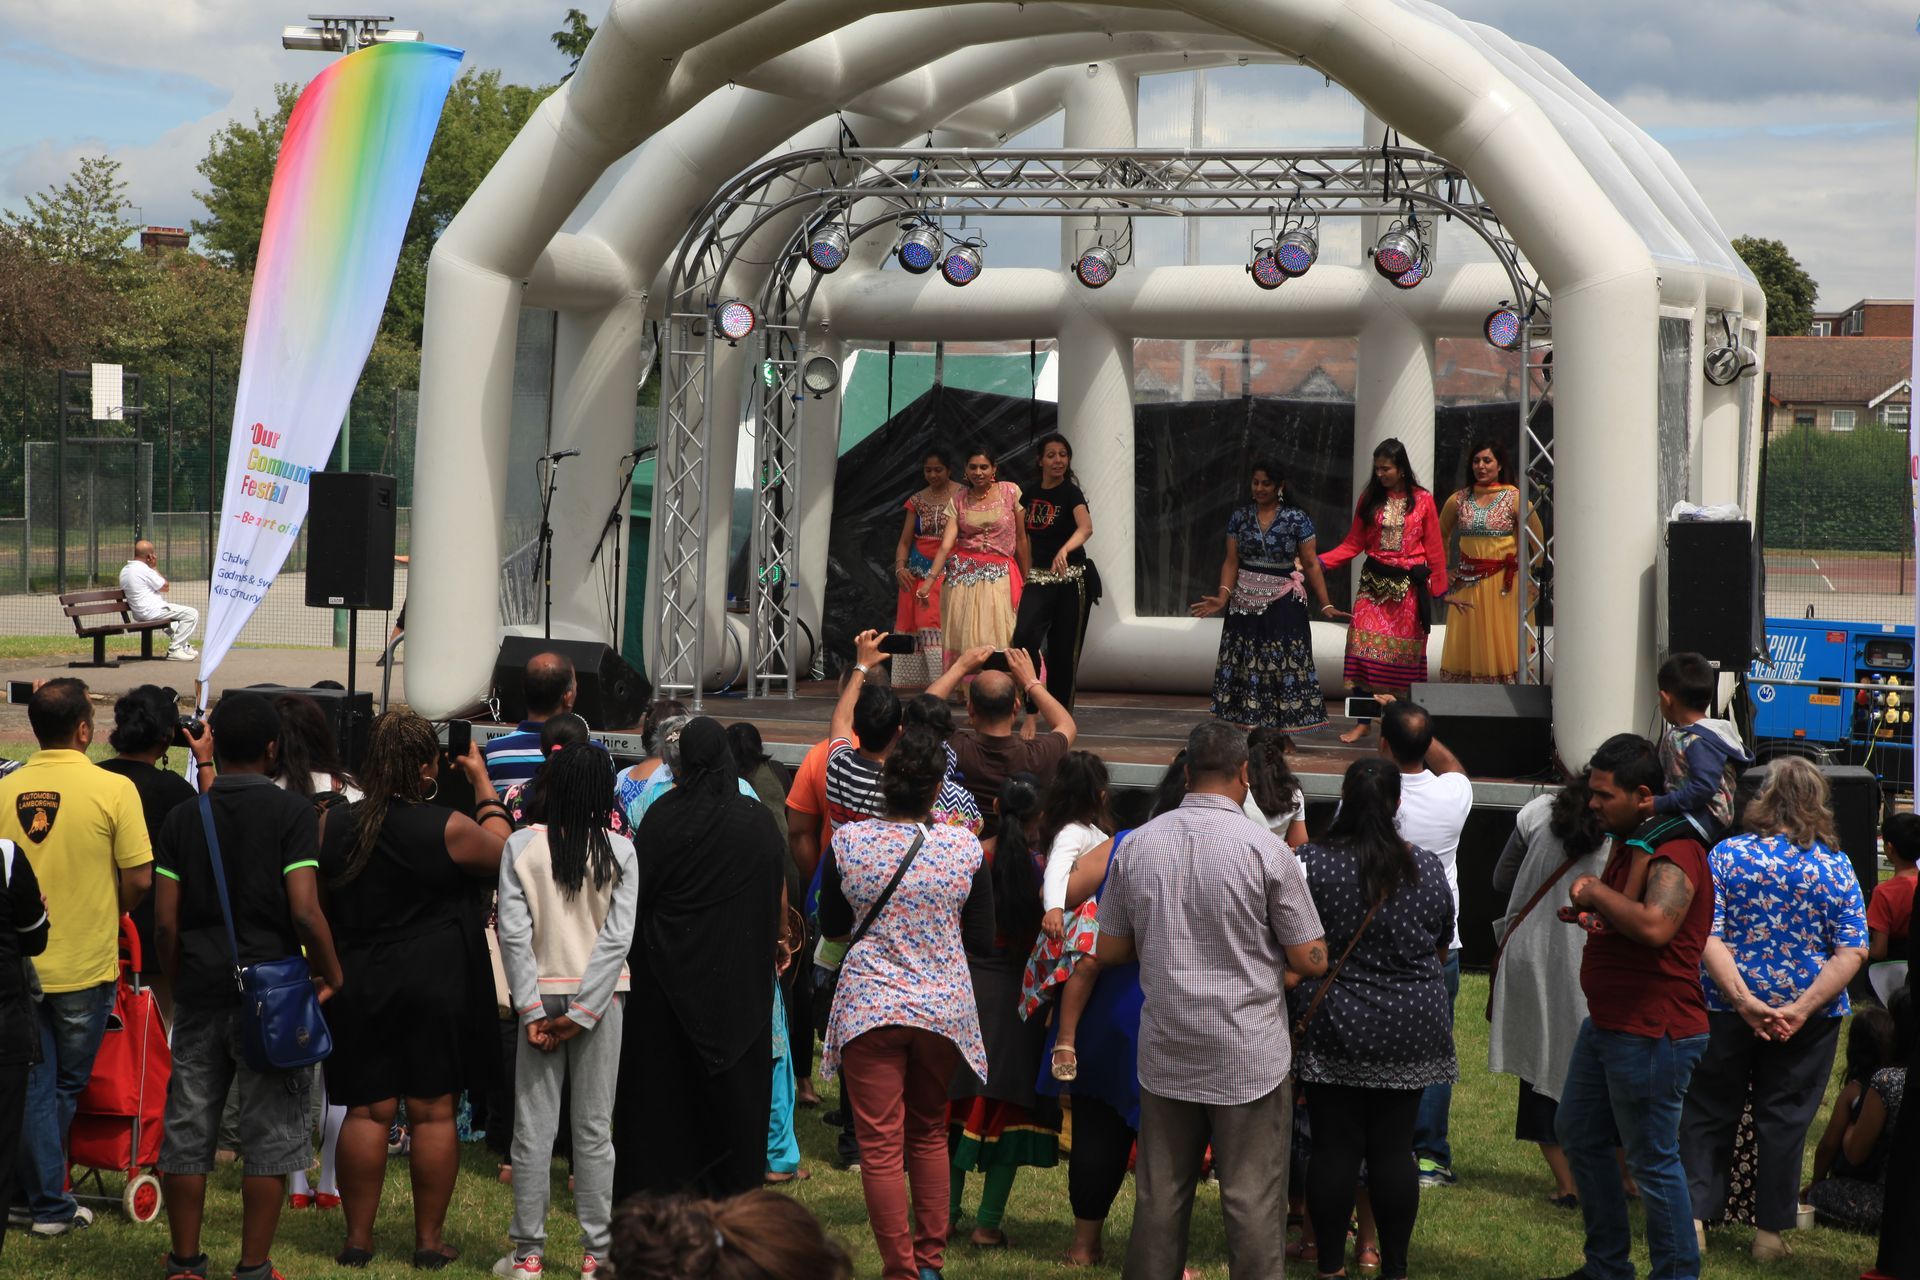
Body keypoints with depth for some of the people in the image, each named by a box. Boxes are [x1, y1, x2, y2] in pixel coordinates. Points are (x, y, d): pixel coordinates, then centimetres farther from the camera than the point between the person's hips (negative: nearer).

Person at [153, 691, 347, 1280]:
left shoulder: (182, 818, 4)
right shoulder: (291, 813, -7)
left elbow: (165, 920, 2)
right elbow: (304, 910, -16)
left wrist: (180, 984, 14)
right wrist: (332, 975, -3)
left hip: (200, 992, 4)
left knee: (188, 1131, 11)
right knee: (270, 1133, 5)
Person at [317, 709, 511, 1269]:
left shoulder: (332, 825, -3)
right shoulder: (448, 828, -11)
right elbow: (500, 852, 6)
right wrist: (483, 782, 12)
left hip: (359, 986, 3)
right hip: (439, 986, -2)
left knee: (366, 1111, 8)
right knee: (433, 1111, 4)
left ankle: (358, 1236, 11)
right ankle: (429, 1238, 9)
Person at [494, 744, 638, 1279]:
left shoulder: (521, 847, -5)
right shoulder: (619, 851, -4)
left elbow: (513, 932, -9)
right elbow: (618, 936, -8)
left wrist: (532, 1010, -7)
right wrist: (581, 1013, -8)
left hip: (541, 993, 0)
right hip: (599, 996, 0)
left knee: (533, 1126, 5)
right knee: (594, 1128, 6)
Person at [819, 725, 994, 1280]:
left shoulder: (848, 842, -8)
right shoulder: (965, 847, -8)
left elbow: (831, 927, 5)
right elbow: (981, 942, -2)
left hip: (869, 1006, -2)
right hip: (943, 1007, 2)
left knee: (881, 1146, 2)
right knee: (929, 1134, 20)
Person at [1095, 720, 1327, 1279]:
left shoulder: (1138, 845, 1)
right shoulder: (1265, 849, -11)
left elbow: (1109, 951, 9)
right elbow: (1311, 960, -7)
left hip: (1165, 1057, 4)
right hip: (1249, 1059, -4)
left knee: (1159, 1198, 11)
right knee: (1253, 1203, 1)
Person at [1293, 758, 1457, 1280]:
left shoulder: (1311, 863, -9)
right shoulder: (1426, 867, 0)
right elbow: (1442, 947, 13)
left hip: (1333, 1027, -2)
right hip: (1411, 1030, 2)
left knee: (1334, 1146, 4)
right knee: (1394, 1149, 7)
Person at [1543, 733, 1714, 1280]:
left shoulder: (1674, 855, -20)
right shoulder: (1627, 843, 13)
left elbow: (1655, 926, -39)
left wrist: (1595, 891, -24)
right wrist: (1596, 920, 10)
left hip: (1652, 1034, -11)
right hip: (1606, 1023, 11)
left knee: (1652, 1161, -4)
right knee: (1578, 1135, 20)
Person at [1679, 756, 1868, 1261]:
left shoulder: (1725, 855, -6)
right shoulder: (1836, 868, -4)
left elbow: (1707, 935, -14)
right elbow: (1852, 952, -10)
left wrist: (1744, 1001, -17)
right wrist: (1800, 1011, -15)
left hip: (1726, 1010, 0)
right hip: (1809, 1017, 1)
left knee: (1709, 1112, 13)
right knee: (1784, 1118, 10)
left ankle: (1694, 1214, 8)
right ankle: (1770, 1230, 16)